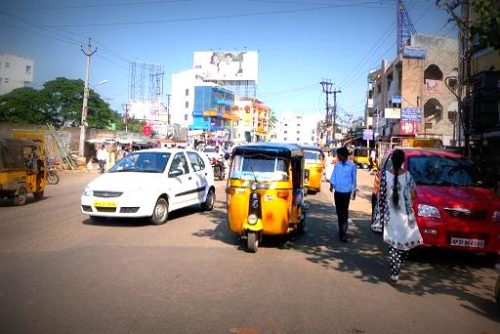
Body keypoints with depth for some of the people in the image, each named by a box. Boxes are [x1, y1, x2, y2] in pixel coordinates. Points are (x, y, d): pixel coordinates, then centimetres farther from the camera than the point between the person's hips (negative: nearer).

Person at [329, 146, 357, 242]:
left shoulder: (352, 166, -4)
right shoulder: (337, 165, 5)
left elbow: (354, 179, 4)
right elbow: (333, 175, 7)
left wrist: (354, 191, 10)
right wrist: (331, 185, -6)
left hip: (346, 192, -4)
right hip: (337, 192, 4)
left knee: (344, 212, -9)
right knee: (339, 212, 12)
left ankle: (343, 233, -12)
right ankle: (341, 230, 25)